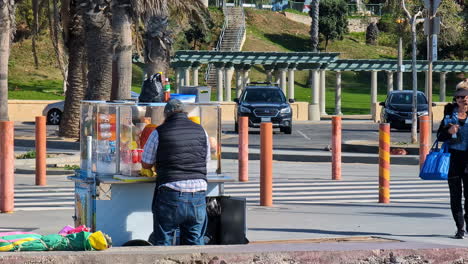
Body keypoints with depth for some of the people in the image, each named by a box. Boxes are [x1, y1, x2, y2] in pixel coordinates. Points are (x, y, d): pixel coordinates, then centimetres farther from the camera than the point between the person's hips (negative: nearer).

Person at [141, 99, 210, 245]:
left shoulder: (159, 133, -1)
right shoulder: (201, 131, 8)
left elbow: (146, 164, 7)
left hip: (171, 194, -3)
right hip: (198, 193, 3)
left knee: (162, 242, 6)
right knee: (195, 243, 10)